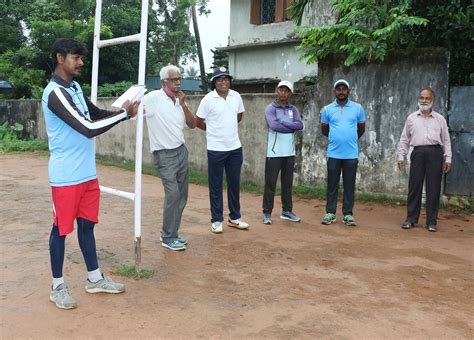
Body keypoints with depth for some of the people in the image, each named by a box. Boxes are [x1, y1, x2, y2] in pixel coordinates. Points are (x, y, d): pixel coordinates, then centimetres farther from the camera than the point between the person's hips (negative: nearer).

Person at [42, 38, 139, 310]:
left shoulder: (75, 88, 12)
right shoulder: (55, 93, -18)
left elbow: (97, 114, 21)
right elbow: (88, 128, -24)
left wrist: (124, 110, 2)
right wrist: (124, 114, -16)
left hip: (87, 173, 9)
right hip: (66, 176, -9)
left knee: (87, 225, 16)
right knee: (61, 229, 4)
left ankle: (95, 278, 28)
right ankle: (58, 286, 18)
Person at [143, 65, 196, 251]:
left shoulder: (179, 100, 8)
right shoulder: (154, 98, -12)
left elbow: (192, 124, 4)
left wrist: (183, 104, -6)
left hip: (181, 151, 7)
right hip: (164, 154, -7)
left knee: (182, 195, 10)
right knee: (173, 194, -12)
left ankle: (171, 233, 23)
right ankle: (168, 238, 2)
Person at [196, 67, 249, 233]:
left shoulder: (236, 96, 2)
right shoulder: (208, 99, -11)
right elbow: (198, 122, -3)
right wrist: (213, 130, 8)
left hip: (235, 147, 4)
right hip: (216, 149, -4)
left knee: (234, 183, 12)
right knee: (216, 186, 4)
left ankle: (235, 217, 24)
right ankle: (216, 220, 14)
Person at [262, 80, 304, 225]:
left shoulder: (293, 109, 10)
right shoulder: (270, 108, -4)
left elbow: (300, 125, -7)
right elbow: (274, 125, -21)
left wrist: (282, 123, -15)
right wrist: (292, 127, -12)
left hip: (290, 152, 5)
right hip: (274, 152, -5)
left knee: (287, 183, 12)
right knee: (270, 183, -1)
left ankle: (287, 210, 22)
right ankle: (267, 213, 6)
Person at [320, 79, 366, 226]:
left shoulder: (358, 108, 2)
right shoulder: (327, 109, 3)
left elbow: (361, 129, 13)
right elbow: (324, 130, 13)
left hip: (351, 154, 0)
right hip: (333, 153, 0)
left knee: (349, 185, 5)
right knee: (332, 184, 6)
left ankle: (348, 214, 12)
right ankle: (330, 213, 13)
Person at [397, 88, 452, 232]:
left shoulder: (440, 119, 12)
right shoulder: (411, 118, 13)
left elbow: (446, 140, 10)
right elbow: (404, 139, 13)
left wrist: (448, 159, 2)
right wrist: (401, 156, 5)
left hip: (435, 153, 0)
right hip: (418, 152, 1)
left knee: (433, 188, 1)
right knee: (414, 186, 2)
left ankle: (432, 221, 8)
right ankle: (411, 219, 10)